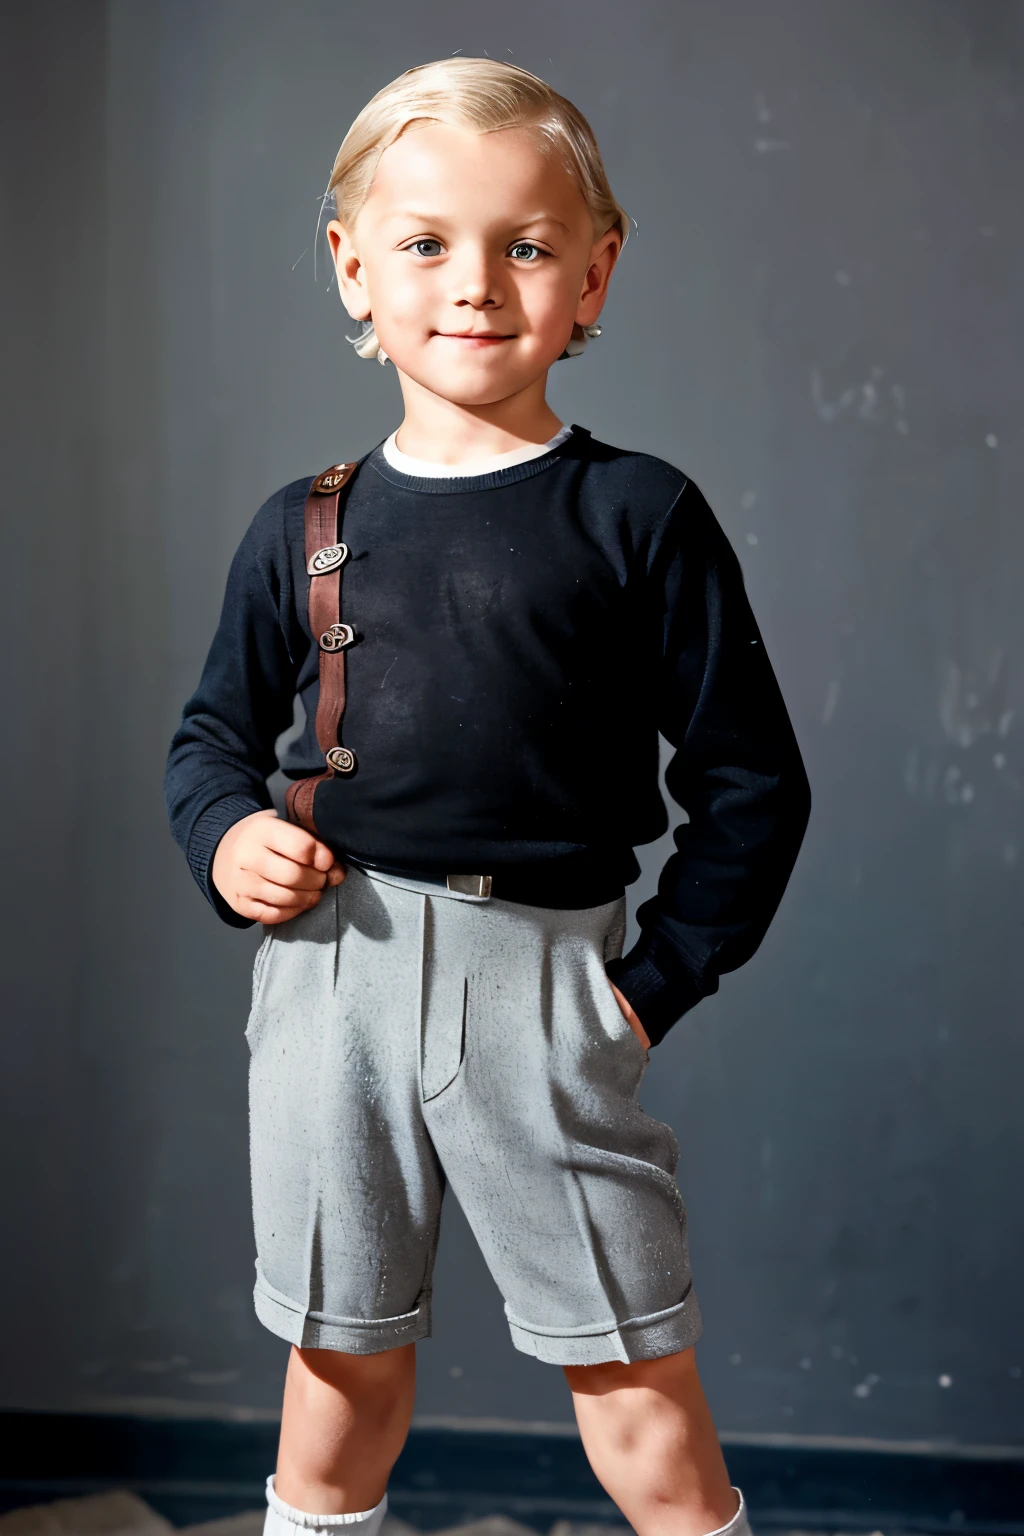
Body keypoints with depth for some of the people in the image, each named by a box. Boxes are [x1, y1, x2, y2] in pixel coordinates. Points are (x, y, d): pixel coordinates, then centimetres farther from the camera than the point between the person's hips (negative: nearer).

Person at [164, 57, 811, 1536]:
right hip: (328, 978, 3)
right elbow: (216, 732, 18)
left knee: (646, 1409, 3)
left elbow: (753, 785, 1)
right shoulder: (302, 528, 6)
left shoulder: (641, 515, -2)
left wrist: (656, 980, -5)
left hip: (544, 983, -2)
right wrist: (225, 838, -3)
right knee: (341, 1365, 17)